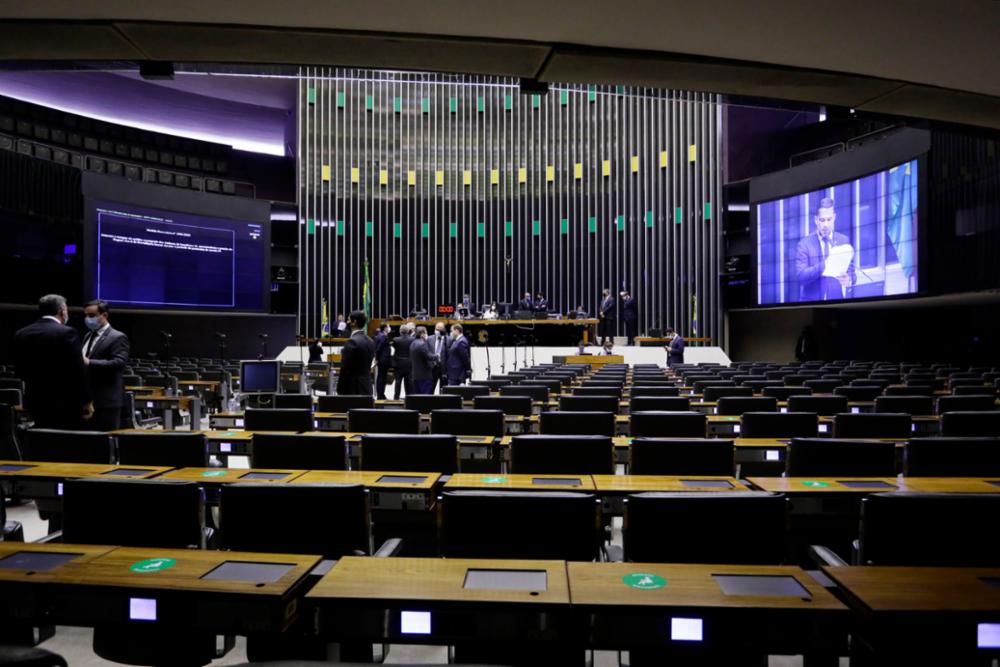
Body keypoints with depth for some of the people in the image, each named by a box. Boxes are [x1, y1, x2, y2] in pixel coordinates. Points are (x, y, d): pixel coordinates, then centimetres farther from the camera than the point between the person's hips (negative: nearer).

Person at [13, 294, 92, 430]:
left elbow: (21, 372, 12)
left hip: (36, 402, 6)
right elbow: (78, 372, -16)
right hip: (66, 403, -6)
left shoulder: (21, 334, 6)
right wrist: (86, 401, -8)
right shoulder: (66, 333, -14)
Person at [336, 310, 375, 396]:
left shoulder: (352, 342, -16)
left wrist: (340, 390, -9)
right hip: (366, 387, 8)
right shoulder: (371, 341, 11)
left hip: (353, 389, -8)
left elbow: (345, 369, -15)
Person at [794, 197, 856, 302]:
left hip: (838, 299, 2)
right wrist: (824, 265, -27)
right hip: (811, 300, -2)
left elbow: (851, 272, 7)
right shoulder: (804, 244, -2)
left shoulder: (844, 241, 6)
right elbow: (800, 275, -13)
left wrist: (849, 280, -16)